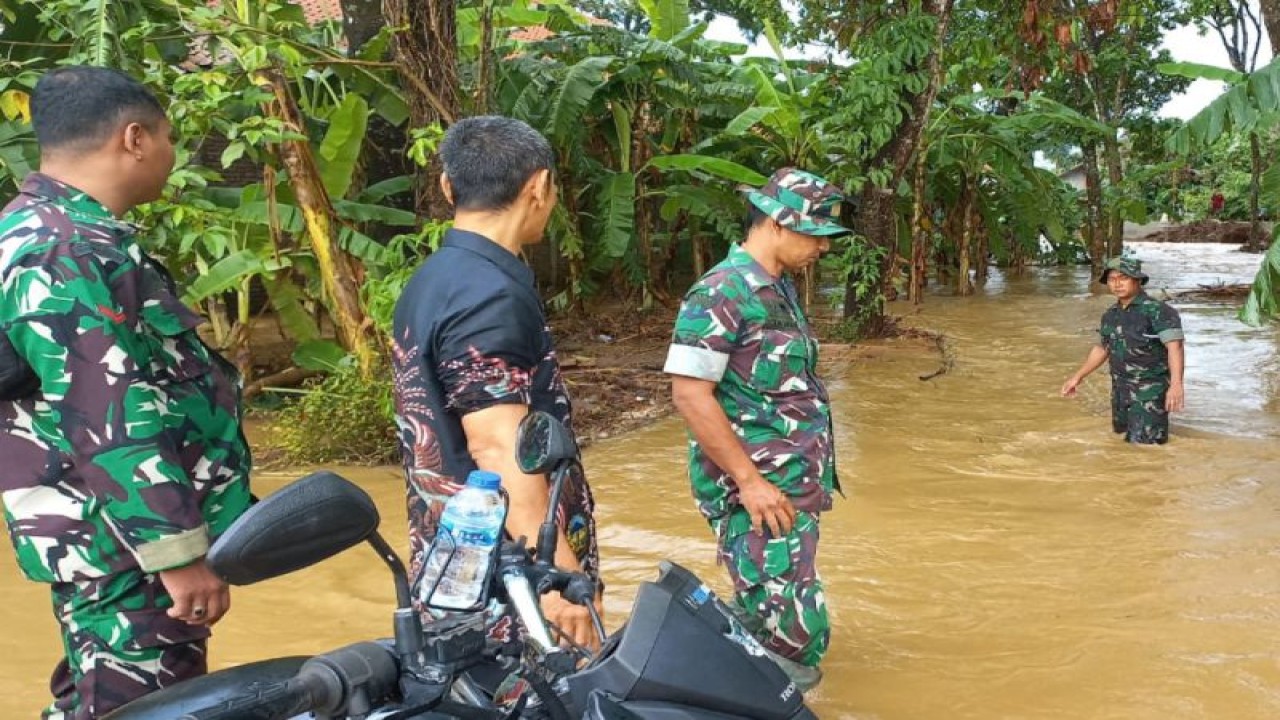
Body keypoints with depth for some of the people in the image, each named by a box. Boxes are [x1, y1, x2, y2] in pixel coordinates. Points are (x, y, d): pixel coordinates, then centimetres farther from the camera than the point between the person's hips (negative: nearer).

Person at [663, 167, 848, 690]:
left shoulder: (779, 289, 15)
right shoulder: (721, 293, -15)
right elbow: (690, 394, -21)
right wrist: (749, 480, -21)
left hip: (795, 486, 9)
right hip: (756, 492, -9)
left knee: (764, 626, 16)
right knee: (795, 633, -10)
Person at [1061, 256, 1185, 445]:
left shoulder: (1157, 310, -14)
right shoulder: (1111, 315, 9)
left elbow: (1174, 347, -23)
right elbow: (1102, 348, 23)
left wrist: (1176, 384, -35)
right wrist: (1078, 376, 24)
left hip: (1150, 390, -7)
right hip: (1120, 389, 7)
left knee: (1143, 445, -12)